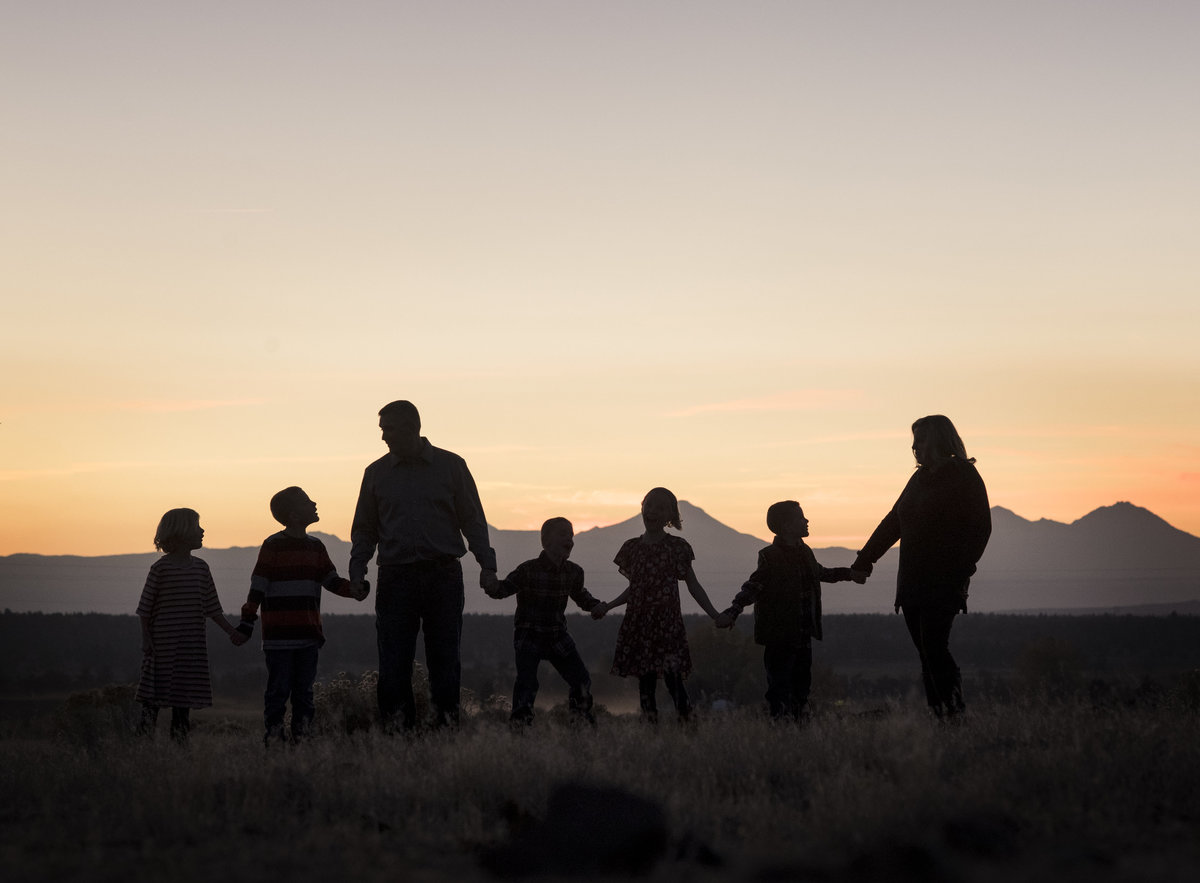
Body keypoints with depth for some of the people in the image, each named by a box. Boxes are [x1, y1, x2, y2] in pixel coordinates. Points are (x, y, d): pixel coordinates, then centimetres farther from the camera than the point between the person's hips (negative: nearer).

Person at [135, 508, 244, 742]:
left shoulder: (200, 568, 8)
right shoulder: (161, 568, -7)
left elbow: (211, 607, 12)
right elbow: (145, 608, -4)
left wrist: (231, 631, 7)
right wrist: (146, 638, -9)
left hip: (193, 644, 5)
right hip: (163, 643, -5)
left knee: (184, 695, 8)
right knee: (154, 695, -1)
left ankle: (179, 739, 14)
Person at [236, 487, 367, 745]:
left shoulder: (315, 547, 13)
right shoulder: (273, 545, -5)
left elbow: (331, 580, 15)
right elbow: (258, 586, -4)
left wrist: (353, 589, -5)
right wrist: (247, 621, -6)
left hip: (308, 635, 5)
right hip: (279, 635, -5)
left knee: (304, 689, 8)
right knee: (279, 688, -3)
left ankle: (302, 734, 13)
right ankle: (274, 734, 3)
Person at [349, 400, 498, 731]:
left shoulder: (450, 466, 7)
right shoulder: (376, 473, 11)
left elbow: (472, 519, 7)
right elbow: (365, 529, 16)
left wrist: (486, 564, -5)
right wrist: (357, 568, 0)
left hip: (444, 576, -1)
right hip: (396, 577, 1)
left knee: (444, 659, 2)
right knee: (394, 665, -3)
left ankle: (447, 726, 7)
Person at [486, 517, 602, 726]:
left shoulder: (574, 572, 1)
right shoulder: (528, 570, -16)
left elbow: (579, 595, 20)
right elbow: (503, 589, -18)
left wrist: (595, 606, 5)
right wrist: (491, 585, -39)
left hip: (558, 638, 5)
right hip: (529, 638, -5)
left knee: (581, 679, 4)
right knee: (527, 681, -18)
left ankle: (582, 721, 21)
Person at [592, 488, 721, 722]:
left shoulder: (677, 547, 1)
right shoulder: (632, 547, 11)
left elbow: (693, 586, 4)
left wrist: (715, 615, -5)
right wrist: (607, 606, 12)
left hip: (668, 624, -4)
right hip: (638, 625, 4)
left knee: (673, 677, -15)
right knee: (645, 682, 2)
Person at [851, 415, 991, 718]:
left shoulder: (964, 476, -4)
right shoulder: (920, 478, 18)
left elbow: (979, 528, -10)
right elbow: (892, 523, 23)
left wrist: (961, 571, -20)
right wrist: (863, 561, 23)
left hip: (943, 582, -7)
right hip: (912, 583, 7)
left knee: (934, 647, -15)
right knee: (927, 653, 3)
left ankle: (955, 712, -10)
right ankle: (938, 716, 3)